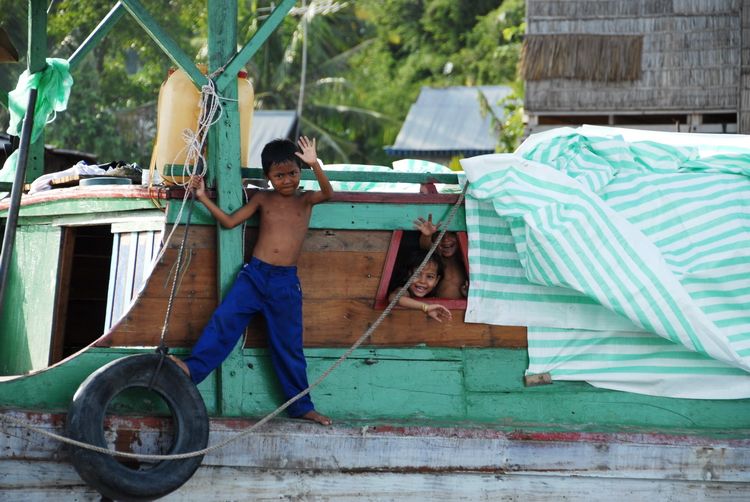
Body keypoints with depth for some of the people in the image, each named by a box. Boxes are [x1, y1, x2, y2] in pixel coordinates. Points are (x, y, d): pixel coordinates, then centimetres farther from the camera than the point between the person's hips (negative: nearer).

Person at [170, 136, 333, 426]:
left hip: (286, 282, -1)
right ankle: (193, 367, -19)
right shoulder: (263, 199, 7)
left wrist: (315, 165, -32)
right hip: (254, 274, 1)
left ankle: (301, 406, 13)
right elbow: (229, 221, 5)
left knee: (289, 345, 5)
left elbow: (328, 193, -17)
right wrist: (203, 198, -4)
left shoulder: (305, 200, 4)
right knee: (224, 320, -17)